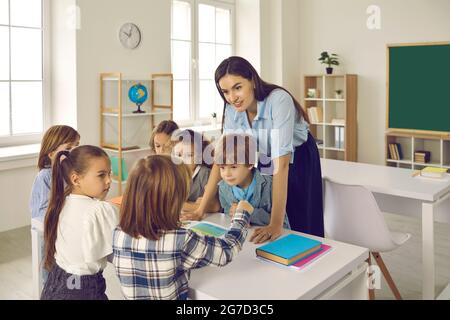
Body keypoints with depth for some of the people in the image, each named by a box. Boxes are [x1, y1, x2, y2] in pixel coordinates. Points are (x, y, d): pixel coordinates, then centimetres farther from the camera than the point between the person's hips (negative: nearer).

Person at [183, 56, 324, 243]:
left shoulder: (278, 100, -34)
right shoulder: (233, 109, -16)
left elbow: (282, 161, -39)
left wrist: (276, 223, -42)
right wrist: (200, 210, -19)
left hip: (299, 161, -4)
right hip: (265, 161, 5)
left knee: (300, 229, 4)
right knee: (263, 237, 10)